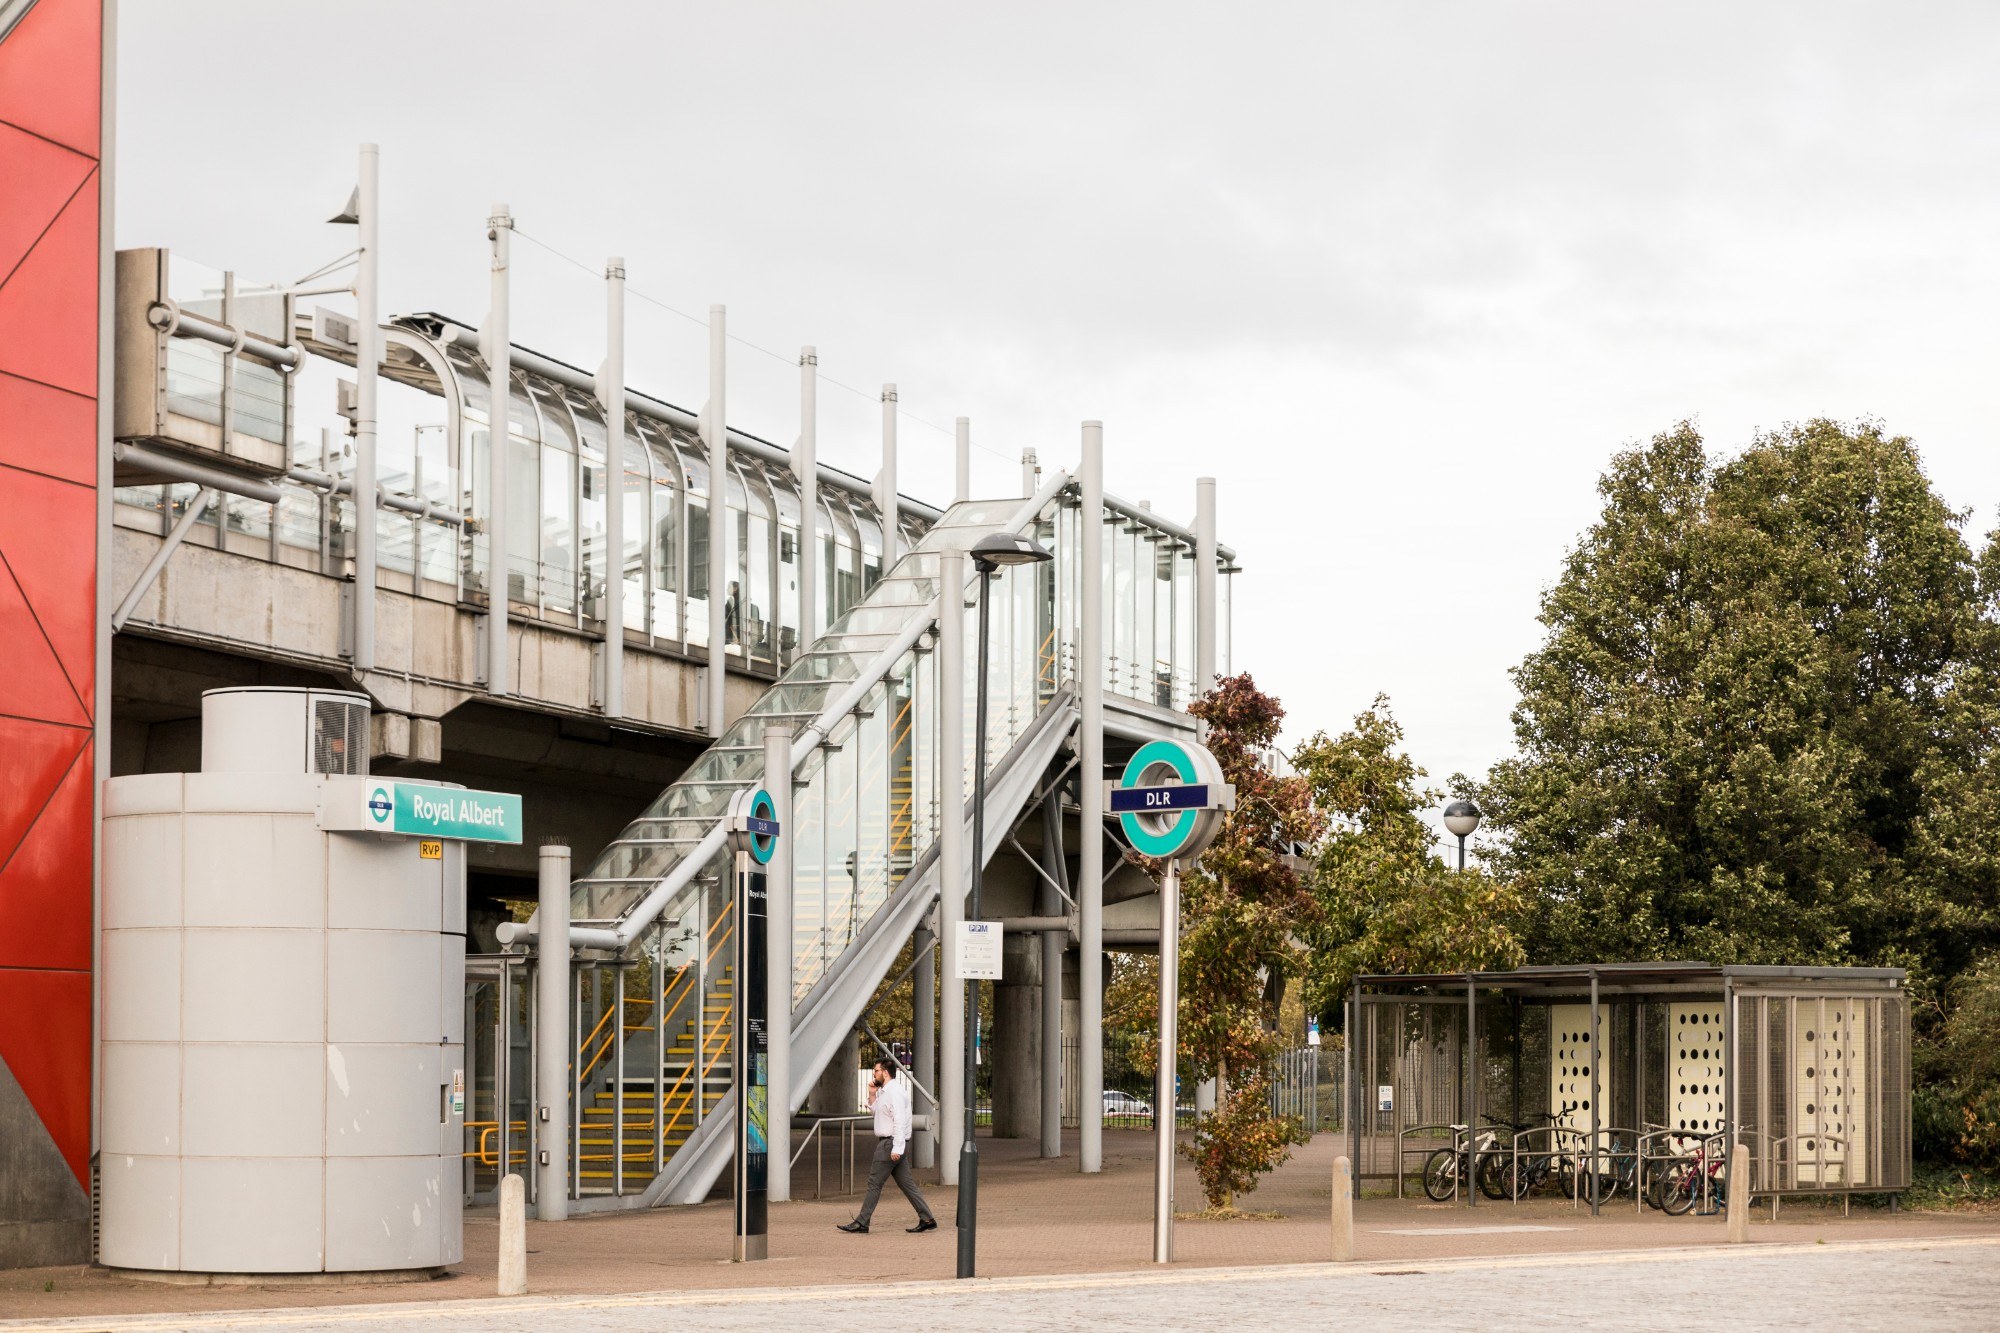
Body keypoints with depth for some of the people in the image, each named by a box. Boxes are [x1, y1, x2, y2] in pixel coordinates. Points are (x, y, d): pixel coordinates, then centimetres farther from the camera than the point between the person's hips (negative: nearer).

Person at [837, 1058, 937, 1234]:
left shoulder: (895, 1092, -16)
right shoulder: (885, 1091, 17)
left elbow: (900, 1121, -23)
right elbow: (876, 1111, 30)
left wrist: (896, 1148, -27)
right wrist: (872, 1094, 13)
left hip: (890, 1144, -10)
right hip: (891, 1143, 10)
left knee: (874, 1182, -5)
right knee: (906, 1183, 8)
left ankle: (861, 1223, -1)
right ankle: (927, 1219, 7)